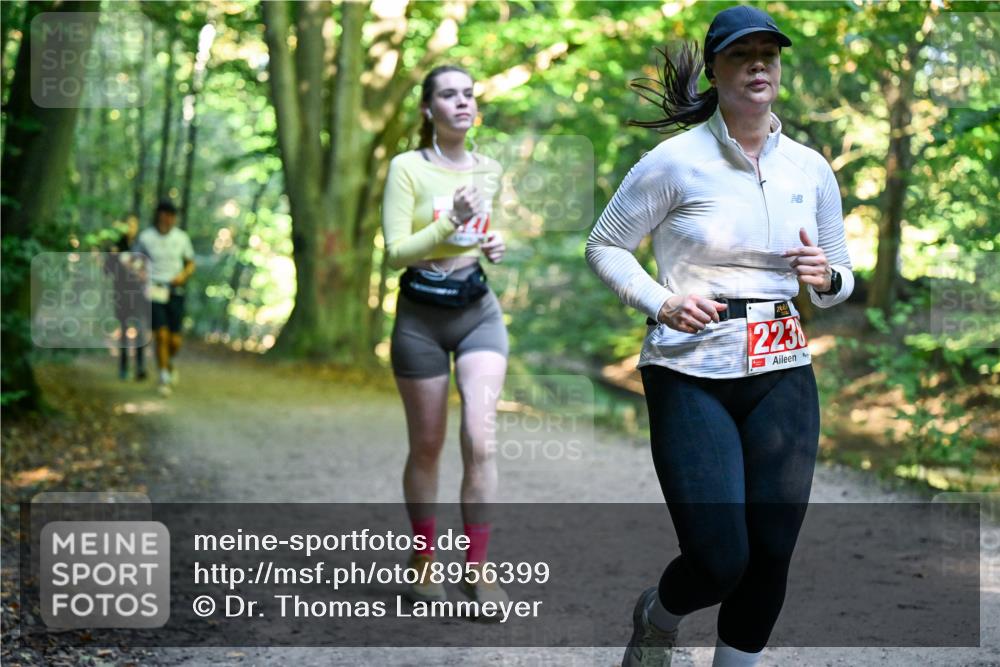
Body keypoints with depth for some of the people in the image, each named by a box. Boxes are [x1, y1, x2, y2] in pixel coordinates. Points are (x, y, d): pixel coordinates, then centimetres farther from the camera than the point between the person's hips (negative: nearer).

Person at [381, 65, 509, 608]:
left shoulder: (490, 171, 8)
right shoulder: (407, 168, -6)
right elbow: (395, 252, -12)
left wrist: (492, 246, 2)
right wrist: (451, 223, -23)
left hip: (479, 311, 3)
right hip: (421, 317, -3)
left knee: (480, 436, -12)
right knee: (426, 446, 7)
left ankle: (477, 569, -3)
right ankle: (423, 562, 24)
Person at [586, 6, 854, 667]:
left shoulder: (812, 169, 7)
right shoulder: (677, 161, -6)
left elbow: (841, 282, 17)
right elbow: (604, 245, 3)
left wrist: (826, 279, -7)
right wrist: (661, 303, -14)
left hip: (783, 377, 4)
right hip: (691, 377, -4)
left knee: (772, 555, 1)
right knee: (719, 562, -10)